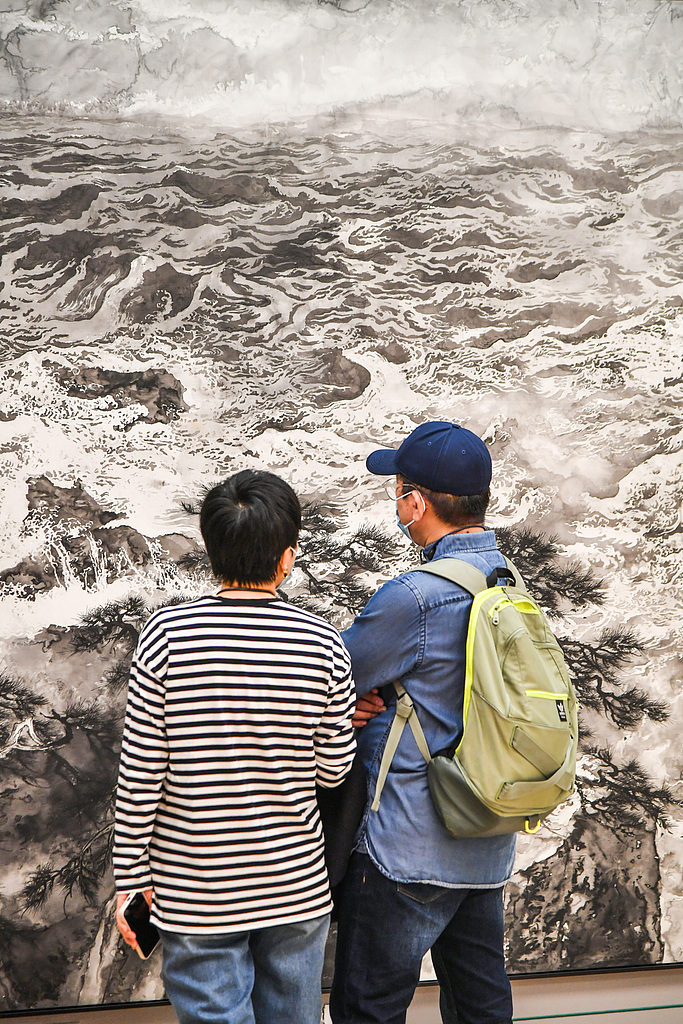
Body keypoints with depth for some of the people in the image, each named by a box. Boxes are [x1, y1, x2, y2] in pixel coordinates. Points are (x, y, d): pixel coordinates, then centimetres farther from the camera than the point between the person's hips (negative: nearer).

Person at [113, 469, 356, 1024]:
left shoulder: (168, 634, -15)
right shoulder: (322, 643, -11)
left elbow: (141, 774, -11)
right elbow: (334, 770, -3)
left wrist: (132, 878, 1)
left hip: (195, 892, -1)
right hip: (298, 889, 2)